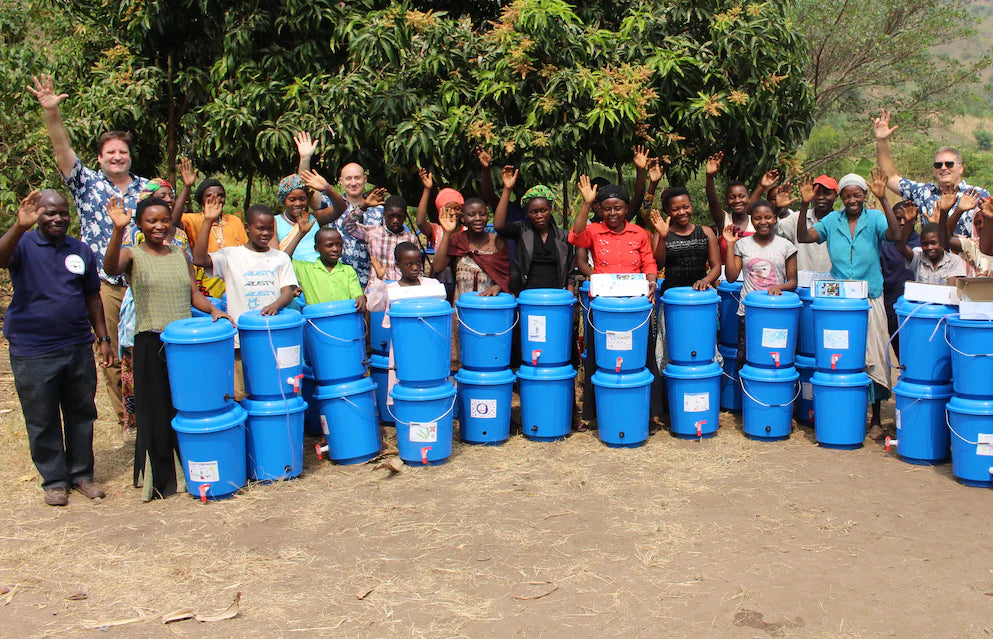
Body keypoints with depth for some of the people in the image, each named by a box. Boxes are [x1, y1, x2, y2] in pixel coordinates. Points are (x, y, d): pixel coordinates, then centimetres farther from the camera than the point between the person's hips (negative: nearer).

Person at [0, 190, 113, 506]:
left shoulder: (81, 251, 8)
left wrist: (103, 338, 9)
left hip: (78, 349, 4)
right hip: (32, 353, -3)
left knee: (81, 414, 12)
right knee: (42, 421, 7)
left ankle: (82, 473, 27)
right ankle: (54, 480, 21)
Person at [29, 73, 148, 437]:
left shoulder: (148, 189, 10)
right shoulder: (88, 185, 6)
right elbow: (63, 151, -7)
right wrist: (51, 113, -20)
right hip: (104, 287, 0)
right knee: (111, 357, 4)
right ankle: (126, 422, 16)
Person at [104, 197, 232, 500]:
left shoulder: (180, 255, 13)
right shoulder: (132, 255, -1)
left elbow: (194, 294, 11)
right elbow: (110, 268, -24)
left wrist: (214, 310, -9)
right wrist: (118, 229, -37)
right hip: (151, 344, -4)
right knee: (157, 414, 1)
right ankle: (158, 480, 14)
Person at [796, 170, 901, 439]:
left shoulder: (875, 218, -2)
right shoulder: (832, 220, 5)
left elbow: (895, 235, -20)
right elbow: (804, 237, -3)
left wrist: (883, 200, -29)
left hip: (869, 299, -2)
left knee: (873, 358, 1)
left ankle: (876, 419, 13)